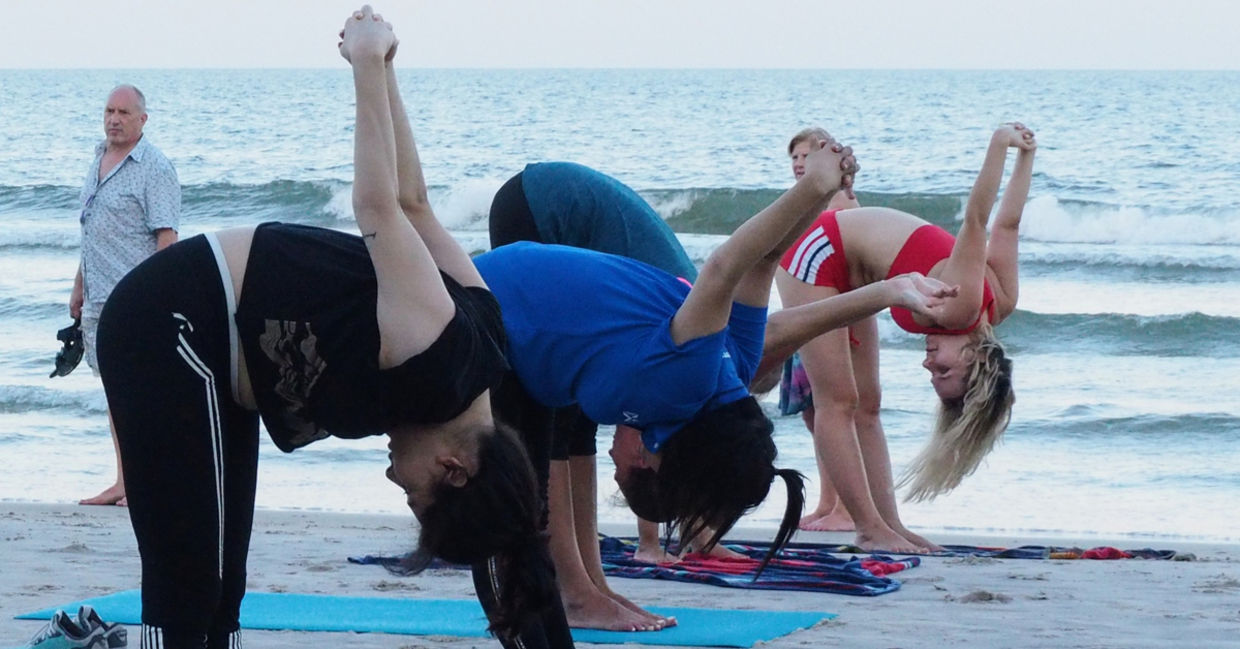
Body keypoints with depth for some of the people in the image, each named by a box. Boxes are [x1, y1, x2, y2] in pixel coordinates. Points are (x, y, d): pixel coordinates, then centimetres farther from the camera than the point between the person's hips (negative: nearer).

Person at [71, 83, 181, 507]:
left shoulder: (155, 169, -9)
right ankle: (124, 481, 11)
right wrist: (79, 285, 23)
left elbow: (166, 236, -14)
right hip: (100, 296, 8)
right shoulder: (99, 161, 16)